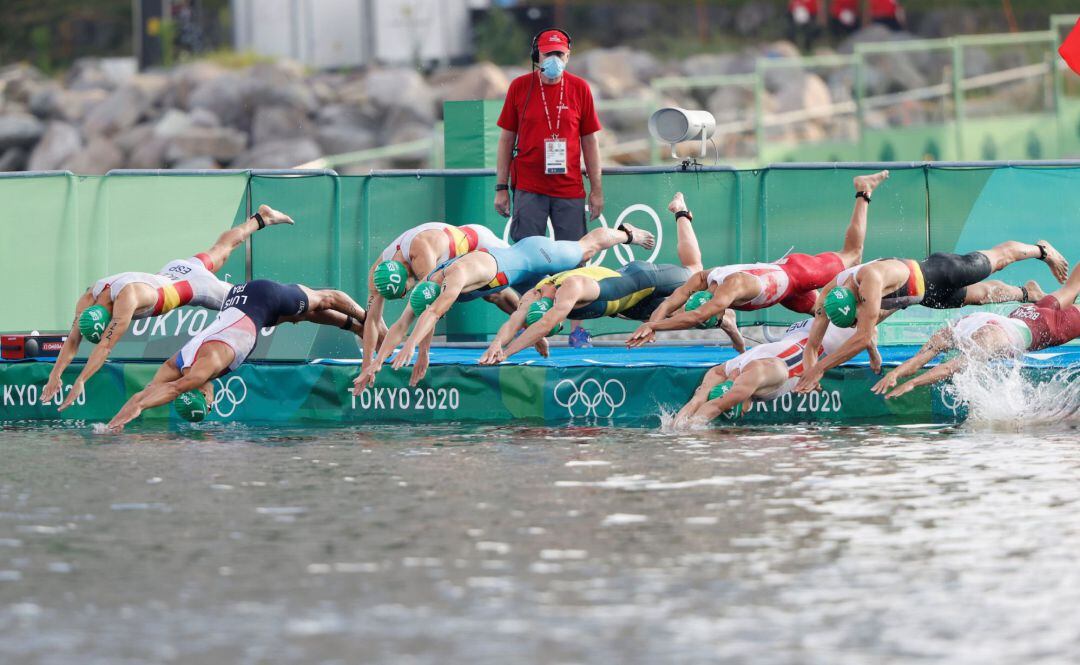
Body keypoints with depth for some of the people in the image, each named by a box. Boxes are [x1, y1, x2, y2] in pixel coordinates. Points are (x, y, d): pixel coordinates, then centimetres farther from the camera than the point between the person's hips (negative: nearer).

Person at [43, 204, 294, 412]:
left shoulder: (126, 298, -45)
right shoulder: (87, 300, -23)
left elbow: (106, 346, -47)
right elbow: (72, 341, -19)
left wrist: (81, 382, -50)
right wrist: (55, 375, -30)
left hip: (194, 284, -7)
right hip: (172, 271, 7)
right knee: (217, 252, 32)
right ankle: (260, 217, 54)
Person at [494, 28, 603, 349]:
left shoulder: (579, 89, 5)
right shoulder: (520, 87, 2)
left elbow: (589, 140, 9)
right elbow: (507, 138, 6)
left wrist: (597, 189, 6)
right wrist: (501, 187, 2)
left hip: (570, 190, 1)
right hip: (529, 189, -1)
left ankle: (576, 327, 6)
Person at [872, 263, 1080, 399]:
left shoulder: (987, 339, -49)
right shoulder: (949, 332, -29)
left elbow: (953, 367, -60)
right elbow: (918, 359, -36)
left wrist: (911, 384, -70)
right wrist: (895, 373, -57)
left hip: (1044, 325, -6)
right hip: (1020, 316, 6)